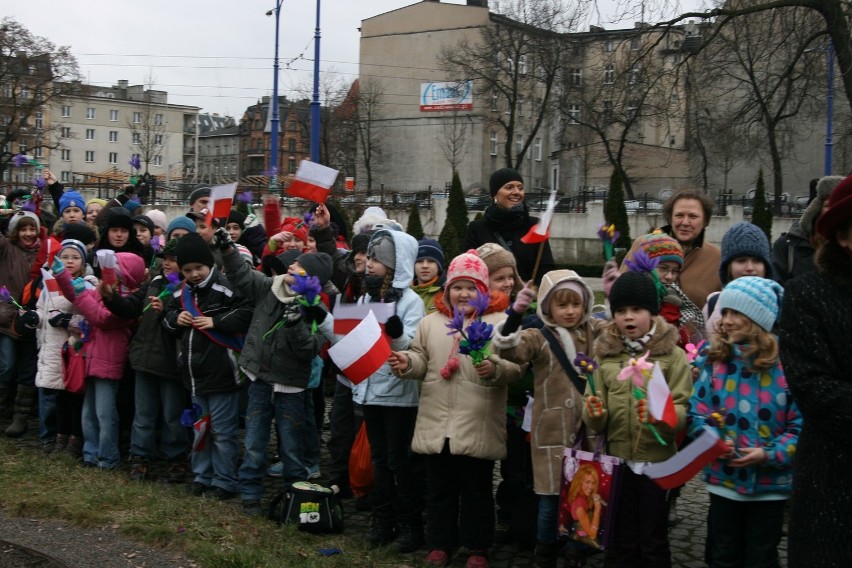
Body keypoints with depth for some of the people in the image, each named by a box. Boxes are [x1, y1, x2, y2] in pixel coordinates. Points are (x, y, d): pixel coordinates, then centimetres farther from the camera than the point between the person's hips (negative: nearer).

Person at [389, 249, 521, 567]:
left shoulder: (500, 322, -4)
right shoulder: (431, 322, 9)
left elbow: (516, 366, -8)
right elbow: (422, 359, 15)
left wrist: (495, 369, -28)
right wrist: (407, 363, -7)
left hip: (478, 426, -3)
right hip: (437, 423, 4)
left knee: (477, 490, 9)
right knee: (439, 488, 14)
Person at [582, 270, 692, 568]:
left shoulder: (673, 355, -5)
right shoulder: (604, 353, 2)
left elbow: (683, 410, -10)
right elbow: (596, 420, 3)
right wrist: (595, 414, -20)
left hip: (657, 460, -2)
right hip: (617, 460, 3)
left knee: (653, 540, 7)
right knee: (622, 538, 14)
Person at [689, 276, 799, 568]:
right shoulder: (713, 360, -1)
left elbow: (801, 424, -11)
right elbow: (697, 412, -2)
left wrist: (770, 454, -22)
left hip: (770, 484, -2)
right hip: (723, 479, 2)